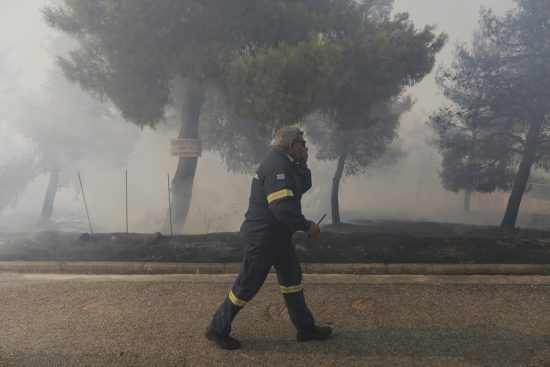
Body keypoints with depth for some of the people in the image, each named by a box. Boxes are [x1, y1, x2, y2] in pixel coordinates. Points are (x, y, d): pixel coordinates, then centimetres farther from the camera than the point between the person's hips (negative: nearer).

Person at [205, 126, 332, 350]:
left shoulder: (285, 164, 9)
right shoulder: (276, 166, -23)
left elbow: (303, 186, 15)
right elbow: (282, 207, -30)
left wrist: (303, 164, 0)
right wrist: (306, 226, -19)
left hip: (278, 235, 10)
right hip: (262, 237, -10)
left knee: (292, 278, 16)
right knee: (247, 286, 2)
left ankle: (306, 328, 29)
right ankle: (217, 329, 20)